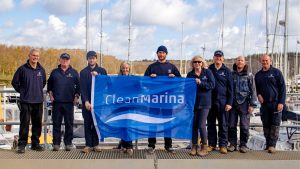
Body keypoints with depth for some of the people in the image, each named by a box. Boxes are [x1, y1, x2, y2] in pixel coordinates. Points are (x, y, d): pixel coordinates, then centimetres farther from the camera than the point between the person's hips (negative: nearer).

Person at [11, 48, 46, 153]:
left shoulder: (41, 70, 8)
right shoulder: (22, 69, -4)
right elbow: (15, 82, 3)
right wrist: (22, 91, 3)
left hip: (38, 101, 4)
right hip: (26, 101, -4)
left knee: (37, 124, 9)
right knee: (24, 123, -4)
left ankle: (35, 143, 20)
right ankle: (21, 144, 3)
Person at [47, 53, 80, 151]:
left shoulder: (74, 72, 7)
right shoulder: (55, 72, 9)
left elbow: (78, 86, 8)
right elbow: (49, 85, 15)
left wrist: (76, 97, -1)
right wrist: (50, 95, 5)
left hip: (69, 102, -1)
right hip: (57, 102, 1)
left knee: (69, 124, 3)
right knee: (56, 123, 4)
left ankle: (68, 143, 10)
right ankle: (56, 143, 10)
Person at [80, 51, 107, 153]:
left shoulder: (102, 71, 9)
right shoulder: (83, 72, 7)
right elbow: (82, 88, 0)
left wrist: (97, 76, -10)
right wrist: (86, 101, -11)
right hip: (87, 101, 0)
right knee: (87, 124, 0)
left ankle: (95, 144, 12)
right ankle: (88, 145, 4)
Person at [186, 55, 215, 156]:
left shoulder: (207, 72, 2)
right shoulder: (190, 74, 8)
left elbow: (212, 85, -7)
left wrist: (200, 83, -14)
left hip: (204, 102, -2)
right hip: (193, 102, 3)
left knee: (201, 125, -6)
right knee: (194, 125, 5)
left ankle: (204, 147, 9)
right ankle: (194, 146, 17)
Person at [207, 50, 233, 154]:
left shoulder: (226, 71, 5)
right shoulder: (209, 69, 7)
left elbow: (230, 88, 3)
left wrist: (229, 103, -4)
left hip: (222, 101, -1)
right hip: (210, 100, 2)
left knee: (223, 124, 2)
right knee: (211, 124, 7)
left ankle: (223, 145, 9)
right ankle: (212, 144, 16)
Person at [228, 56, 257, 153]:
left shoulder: (249, 76, 5)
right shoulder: (231, 75, 9)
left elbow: (253, 90, 3)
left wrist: (252, 104, -4)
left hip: (244, 103, -2)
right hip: (233, 103, 2)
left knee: (244, 126, -1)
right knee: (231, 125, 3)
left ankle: (243, 144, 10)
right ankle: (232, 144, 14)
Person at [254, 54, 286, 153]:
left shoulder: (276, 72, -1)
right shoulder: (258, 75, 12)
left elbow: (282, 88, -4)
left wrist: (281, 102, -11)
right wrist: (258, 94, 1)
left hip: (275, 103, -4)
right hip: (264, 104, 4)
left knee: (275, 125, -5)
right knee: (266, 125, 7)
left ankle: (272, 145, -3)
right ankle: (267, 144, 15)